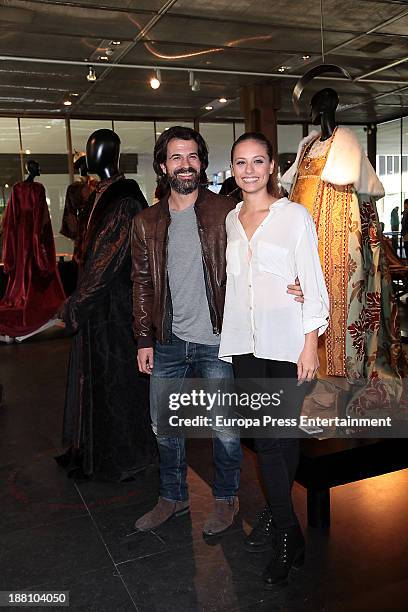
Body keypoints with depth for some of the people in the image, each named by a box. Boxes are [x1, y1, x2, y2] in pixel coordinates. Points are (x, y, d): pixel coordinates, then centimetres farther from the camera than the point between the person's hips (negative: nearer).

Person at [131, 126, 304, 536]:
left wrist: (284, 287, -20)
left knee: (225, 429, 8)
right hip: (168, 343, 4)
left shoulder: (227, 213, -4)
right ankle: (173, 497, 37)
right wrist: (144, 339, 6)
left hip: (216, 341, -3)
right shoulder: (146, 224, 6)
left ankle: (226, 498, 33)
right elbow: (142, 284, 10)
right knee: (164, 427, 15)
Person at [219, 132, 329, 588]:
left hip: (286, 341, -4)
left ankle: (277, 515, 24)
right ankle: (287, 533, 21)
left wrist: (310, 344, -11)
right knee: (264, 436, 6)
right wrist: (229, 334, 13)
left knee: (284, 433, 2)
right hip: (245, 342, 4)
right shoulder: (230, 219, 11)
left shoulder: (294, 216, -4)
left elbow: (312, 283, -6)